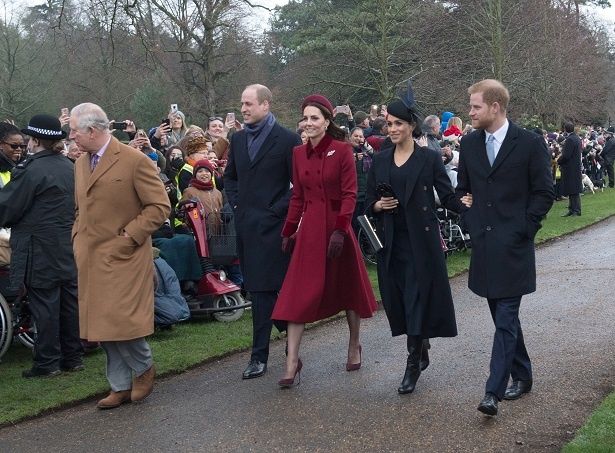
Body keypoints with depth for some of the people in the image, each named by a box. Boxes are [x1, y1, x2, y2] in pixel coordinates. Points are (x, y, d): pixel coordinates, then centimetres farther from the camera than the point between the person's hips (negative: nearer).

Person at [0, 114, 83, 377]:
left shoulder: (32, 169, -16)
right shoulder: (68, 167, 8)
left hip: (41, 250, -7)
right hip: (69, 246, 8)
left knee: (44, 304, -1)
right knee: (69, 299, 11)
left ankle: (47, 363, 4)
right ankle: (73, 356, 19)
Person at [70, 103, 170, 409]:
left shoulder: (135, 161, -11)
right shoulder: (81, 163, 12)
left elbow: (160, 206, -11)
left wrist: (129, 235, -15)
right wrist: (78, 240, 10)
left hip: (124, 257, -7)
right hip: (91, 259, 7)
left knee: (121, 321, -11)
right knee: (104, 327, 9)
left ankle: (144, 367, 17)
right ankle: (121, 386, 20)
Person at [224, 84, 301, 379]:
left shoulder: (287, 140, -7)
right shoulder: (238, 139, 13)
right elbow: (230, 176, 24)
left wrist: (278, 210, -11)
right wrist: (236, 203, 10)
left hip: (272, 224, -7)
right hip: (246, 223, 7)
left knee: (263, 288, -7)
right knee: (258, 287, 11)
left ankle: (259, 356, -1)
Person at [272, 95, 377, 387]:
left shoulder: (342, 150, -7)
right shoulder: (298, 153, 6)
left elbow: (350, 194, -10)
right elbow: (297, 197, 11)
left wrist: (340, 231, -18)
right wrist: (288, 232, 7)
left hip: (337, 227, -3)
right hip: (309, 229, 3)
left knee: (347, 288, 12)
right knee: (299, 294, -3)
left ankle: (354, 347, 32)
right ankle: (292, 362, -1)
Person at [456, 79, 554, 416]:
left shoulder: (530, 144, -7)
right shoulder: (469, 143, 7)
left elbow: (544, 193, -3)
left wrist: (524, 228, -9)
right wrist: (471, 222, 8)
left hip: (513, 244, -5)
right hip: (483, 242, 6)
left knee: (506, 317, -8)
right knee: (502, 316, 14)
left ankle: (494, 391, -11)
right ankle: (521, 374, 29)